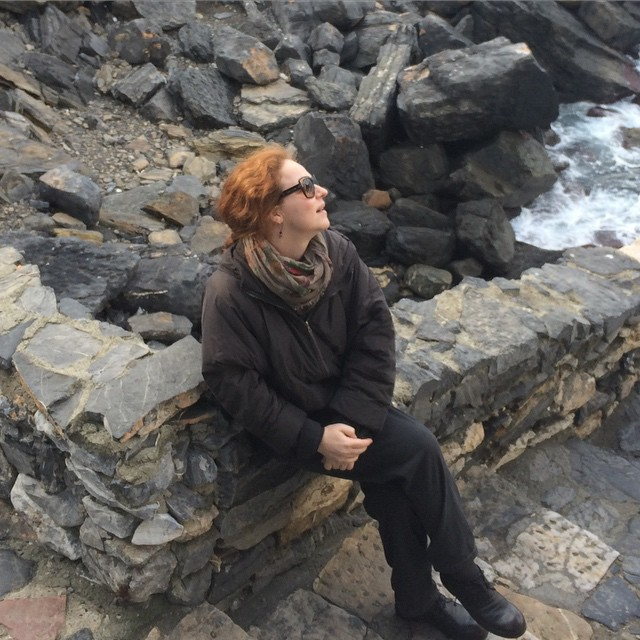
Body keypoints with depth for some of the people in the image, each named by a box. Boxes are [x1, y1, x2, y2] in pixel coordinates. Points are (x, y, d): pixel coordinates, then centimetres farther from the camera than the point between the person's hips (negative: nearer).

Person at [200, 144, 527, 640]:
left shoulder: (337, 251, -8)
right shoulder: (231, 291, -22)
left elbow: (375, 334, -9)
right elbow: (234, 384, -19)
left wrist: (353, 420, -19)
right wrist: (315, 437, -22)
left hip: (348, 408, 4)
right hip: (295, 424, -4)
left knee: (394, 477, -18)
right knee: (417, 451, -17)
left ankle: (418, 595, 9)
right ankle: (464, 581, 6)